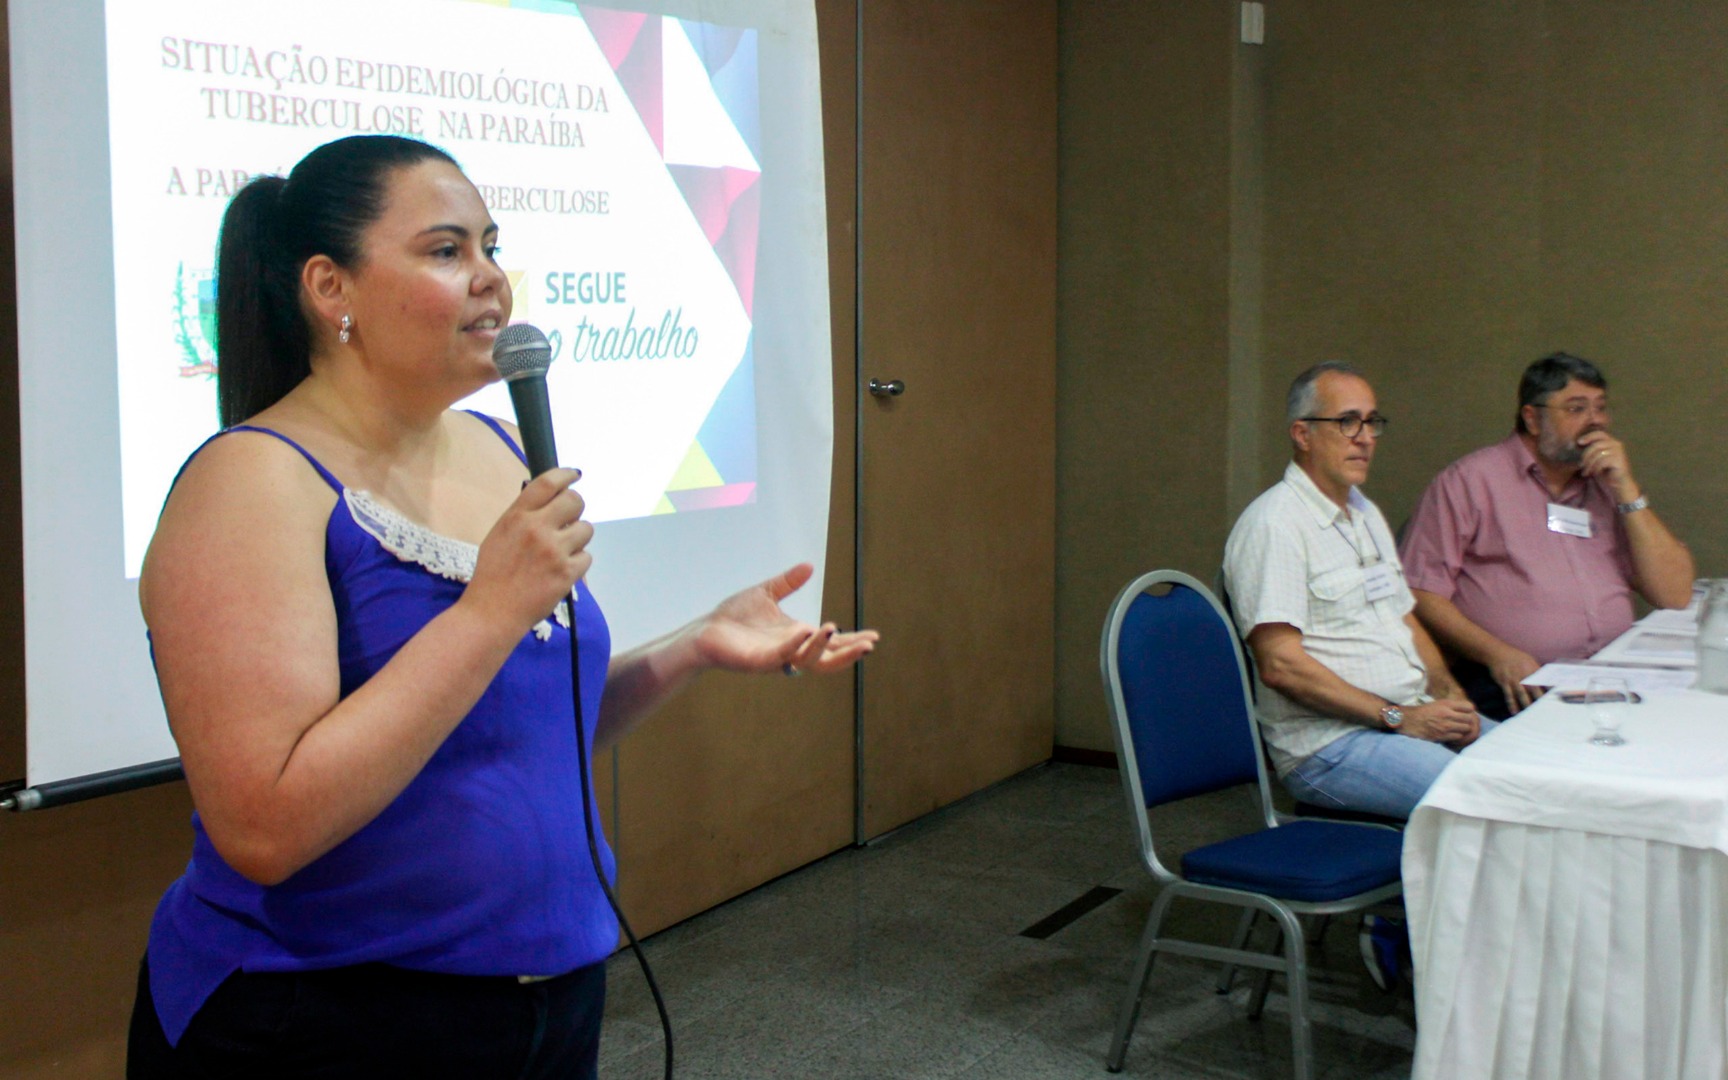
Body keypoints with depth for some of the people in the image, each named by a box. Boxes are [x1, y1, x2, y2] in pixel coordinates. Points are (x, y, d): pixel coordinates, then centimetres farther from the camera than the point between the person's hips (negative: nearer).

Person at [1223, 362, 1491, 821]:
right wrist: (1396, 717, -17)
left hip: (1414, 717, 9)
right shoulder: (1272, 524, -11)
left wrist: (1449, 695, 4)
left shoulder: (1366, 514, 20)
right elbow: (1280, 664, -18)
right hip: (1327, 742, -9)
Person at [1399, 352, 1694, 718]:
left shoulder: (1608, 485, 22)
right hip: (1518, 686, -5)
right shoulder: (1470, 480, 8)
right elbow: (1419, 594, -2)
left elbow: (1675, 595, 13)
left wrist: (1627, 490, 6)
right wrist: (1496, 653, -16)